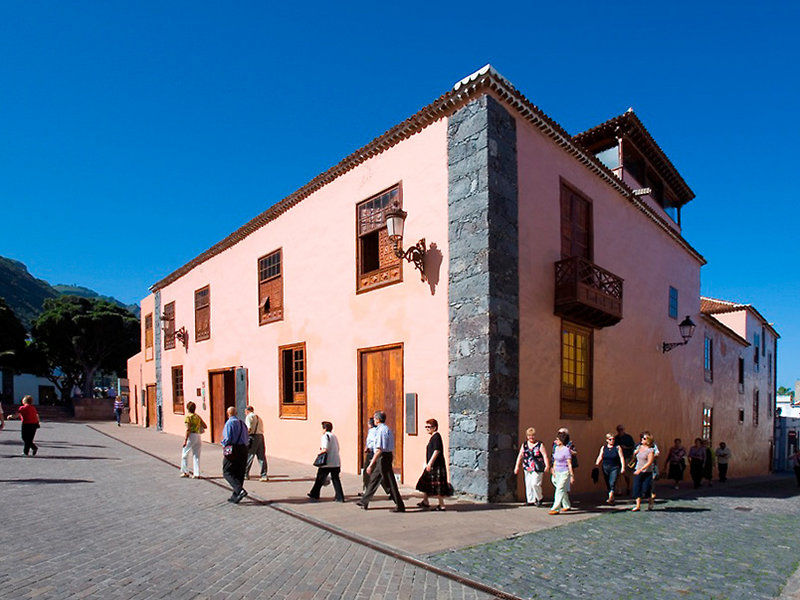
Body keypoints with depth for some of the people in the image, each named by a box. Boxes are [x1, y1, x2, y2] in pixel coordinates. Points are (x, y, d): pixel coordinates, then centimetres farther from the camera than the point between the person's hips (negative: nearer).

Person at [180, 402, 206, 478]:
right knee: (196, 456, 9)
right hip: (198, 436, 6)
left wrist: (185, 440, -15)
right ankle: (197, 474, 7)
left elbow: (188, 429, -15)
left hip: (191, 436, -6)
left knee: (184, 455, 11)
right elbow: (205, 426, 12)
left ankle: (185, 472, 14)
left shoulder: (188, 417, -7)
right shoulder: (198, 417, 10)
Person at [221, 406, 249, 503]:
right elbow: (246, 439, 11)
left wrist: (224, 446, 2)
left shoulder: (229, 423, -8)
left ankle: (240, 490, -17)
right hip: (244, 449, 7)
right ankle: (235, 497, 16)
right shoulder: (242, 423, 14)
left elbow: (227, 438, -15)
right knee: (239, 474, 11)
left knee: (227, 472, 0)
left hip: (232, 449, -7)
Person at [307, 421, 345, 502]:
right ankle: (340, 498, 8)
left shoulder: (325, 436, -9)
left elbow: (325, 449, -19)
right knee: (336, 479, 10)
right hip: (336, 462, 7)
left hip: (327, 463, -7)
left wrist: (320, 452, 0)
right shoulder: (334, 436, 15)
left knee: (320, 479, 5)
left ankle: (314, 496, 14)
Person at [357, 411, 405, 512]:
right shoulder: (388, 429, 13)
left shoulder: (381, 430, -18)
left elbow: (379, 450, -23)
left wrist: (371, 465, -22)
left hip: (383, 457, -10)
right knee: (374, 478, 17)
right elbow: (392, 448, 17)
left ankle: (400, 506, 2)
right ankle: (364, 502, 28)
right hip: (388, 455, 10)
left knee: (390, 483, -4)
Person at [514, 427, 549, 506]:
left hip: (537, 468, -4)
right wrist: (517, 466, 10)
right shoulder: (524, 445, 11)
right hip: (527, 468, 5)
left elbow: (545, 455, -7)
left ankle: (539, 498, 11)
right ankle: (531, 501, 15)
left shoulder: (540, 445, 0)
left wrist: (547, 465, -19)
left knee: (535, 483, -12)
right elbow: (520, 456, 13)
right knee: (528, 484, 4)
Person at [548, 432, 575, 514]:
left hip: (565, 472, -8)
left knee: (560, 490, -10)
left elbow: (569, 464, -15)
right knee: (563, 490, 16)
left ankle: (556, 509, -10)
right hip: (558, 472, 8)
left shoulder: (566, 450, -16)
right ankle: (567, 506, 31)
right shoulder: (556, 448, 7)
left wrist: (572, 476, -15)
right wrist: (553, 469, 12)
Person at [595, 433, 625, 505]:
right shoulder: (603, 448, 8)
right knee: (608, 484, 8)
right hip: (605, 468, 3)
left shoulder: (617, 447, 1)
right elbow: (600, 457, 8)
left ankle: (610, 498, -24)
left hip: (614, 468, -3)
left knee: (612, 483, -18)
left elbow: (621, 457, -2)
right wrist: (597, 463, -8)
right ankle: (612, 499, 22)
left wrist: (623, 467, -10)